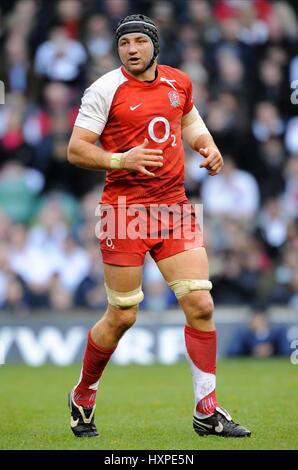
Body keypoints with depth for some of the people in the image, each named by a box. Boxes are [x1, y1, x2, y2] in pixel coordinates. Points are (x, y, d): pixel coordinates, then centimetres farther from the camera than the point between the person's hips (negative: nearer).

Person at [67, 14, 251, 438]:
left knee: (200, 304, -4)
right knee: (123, 316, 0)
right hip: (125, 210, -4)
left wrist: (207, 146, 9)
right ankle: (83, 397, 24)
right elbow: (76, 150, -7)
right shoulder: (105, 89, -6)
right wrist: (120, 160, -22)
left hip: (175, 207, 4)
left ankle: (207, 411, 4)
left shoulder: (178, 81, 8)